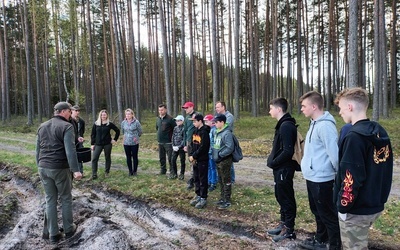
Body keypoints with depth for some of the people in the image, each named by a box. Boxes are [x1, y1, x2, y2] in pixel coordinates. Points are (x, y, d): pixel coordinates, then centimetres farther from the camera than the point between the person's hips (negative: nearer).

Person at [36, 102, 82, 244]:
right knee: (66, 199, 10)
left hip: (43, 168, 6)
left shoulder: (42, 126, 13)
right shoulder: (66, 126, -10)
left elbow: (38, 149, 16)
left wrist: (40, 166, 22)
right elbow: (70, 150, -20)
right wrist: (75, 170, -21)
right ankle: (69, 229, 22)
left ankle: (53, 234, 18)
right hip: (60, 168, -6)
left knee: (50, 200, 12)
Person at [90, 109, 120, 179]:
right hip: (98, 144, 1)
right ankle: (94, 174, -1)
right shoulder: (96, 124, 2)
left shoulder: (110, 124, -2)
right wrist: (92, 144, 0)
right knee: (94, 158, -6)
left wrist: (115, 139, 2)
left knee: (108, 158, 9)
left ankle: (107, 172, 22)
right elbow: (93, 134, 4)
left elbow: (117, 131, 6)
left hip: (107, 144, -1)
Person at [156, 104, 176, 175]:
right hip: (160, 142, 7)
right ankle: (163, 170, 28)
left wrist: (172, 136, -7)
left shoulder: (170, 119, -12)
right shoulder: (158, 119, 9)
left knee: (170, 158, -2)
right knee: (161, 157, 15)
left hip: (168, 142, -7)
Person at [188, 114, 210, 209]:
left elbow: (203, 147, -20)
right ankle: (198, 195, 29)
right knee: (196, 178, 16)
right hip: (195, 159, 8)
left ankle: (203, 198, 11)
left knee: (203, 179, 2)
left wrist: (194, 156, -15)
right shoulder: (195, 131, 9)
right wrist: (191, 155, -1)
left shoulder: (204, 132, -15)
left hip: (202, 160, -8)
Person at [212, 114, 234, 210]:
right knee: (220, 180, 18)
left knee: (226, 181, 2)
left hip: (225, 161, -9)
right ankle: (223, 198, 31)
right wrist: (215, 154, 8)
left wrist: (220, 154, -20)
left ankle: (227, 201, 12)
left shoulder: (227, 133, -19)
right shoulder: (217, 132, 8)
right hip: (218, 161, 9)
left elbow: (230, 148, -25)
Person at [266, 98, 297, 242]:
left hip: (284, 169, -10)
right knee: (281, 197, 19)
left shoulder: (286, 126, -20)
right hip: (280, 168, 10)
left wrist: (272, 163, -16)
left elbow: (288, 151, -26)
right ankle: (283, 224, 32)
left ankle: (289, 230, 16)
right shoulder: (283, 124, 12)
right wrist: (272, 160, 7)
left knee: (286, 198, 2)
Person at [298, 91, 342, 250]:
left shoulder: (325, 125, -22)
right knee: (318, 212, 24)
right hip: (313, 177, 10)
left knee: (329, 215, 4)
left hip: (321, 179, -10)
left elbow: (334, 153, -23)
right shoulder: (315, 123, 10)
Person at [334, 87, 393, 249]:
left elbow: (351, 178, -25)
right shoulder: (380, 133, 4)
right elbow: (385, 170, 12)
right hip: (375, 205, 8)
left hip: (356, 210, -8)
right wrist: (379, 197, 19)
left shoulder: (355, 137, -22)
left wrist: (343, 206, -14)